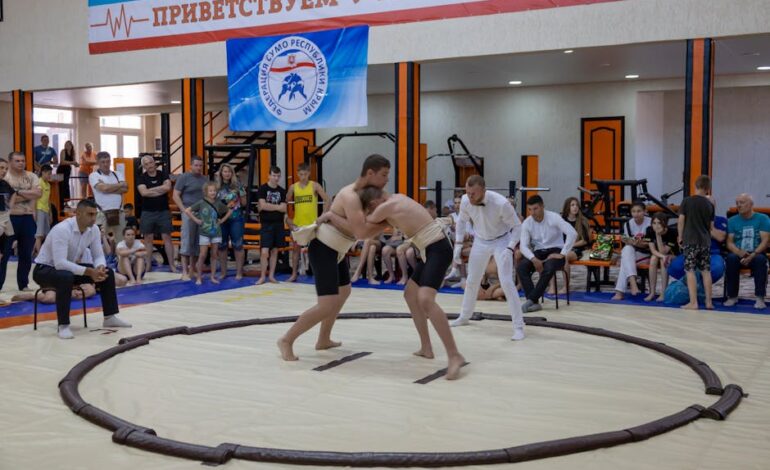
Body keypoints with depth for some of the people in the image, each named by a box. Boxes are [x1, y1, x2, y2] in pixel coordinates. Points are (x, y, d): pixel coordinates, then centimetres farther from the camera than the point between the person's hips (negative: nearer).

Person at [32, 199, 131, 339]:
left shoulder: (93, 230, -8)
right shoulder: (62, 229, -31)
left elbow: (99, 256, -3)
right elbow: (60, 263, -38)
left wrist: (100, 268, -27)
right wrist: (89, 271, -40)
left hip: (70, 267, 8)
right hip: (45, 269, -7)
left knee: (107, 272, -6)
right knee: (66, 277, -41)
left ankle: (110, 317, 4)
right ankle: (63, 326, -31)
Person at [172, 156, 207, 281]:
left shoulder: (205, 179, 15)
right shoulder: (183, 177, 1)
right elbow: (175, 196, -2)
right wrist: (184, 210, -12)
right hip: (189, 213, -5)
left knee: (197, 243, 6)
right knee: (187, 242, -6)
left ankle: (192, 269, 14)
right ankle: (185, 272, -5)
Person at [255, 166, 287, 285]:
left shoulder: (282, 191, 8)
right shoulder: (263, 189, -3)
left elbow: (284, 208, 0)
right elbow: (263, 206, -14)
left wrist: (269, 206, -12)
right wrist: (277, 207, -7)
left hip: (278, 224, 4)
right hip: (266, 224, -4)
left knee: (274, 251, 7)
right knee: (264, 251, -10)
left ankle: (271, 275, 14)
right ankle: (262, 277, 0)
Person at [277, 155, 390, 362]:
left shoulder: (365, 191, 5)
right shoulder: (351, 196, -25)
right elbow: (362, 233, -35)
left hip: (336, 249, 11)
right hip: (323, 249, -11)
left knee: (344, 292, 25)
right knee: (327, 306, -16)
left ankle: (323, 339, 36)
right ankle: (286, 340, -2)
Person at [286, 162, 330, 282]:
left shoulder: (315, 185, -4)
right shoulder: (293, 187, 3)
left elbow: (326, 200, -6)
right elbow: (286, 202, 11)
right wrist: (287, 217, 4)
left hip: (312, 223, -3)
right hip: (297, 223, 3)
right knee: (296, 248, 7)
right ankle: (294, 274, 15)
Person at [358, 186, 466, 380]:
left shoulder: (386, 207, -13)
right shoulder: (396, 198, 13)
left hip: (438, 249, -11)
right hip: (431, 249, 11)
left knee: (425, 299, -25)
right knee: (410, 294, 19)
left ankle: (455, 356, -25)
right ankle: (426, 348, 25)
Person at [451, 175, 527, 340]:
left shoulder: (501, 203, -32)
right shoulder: (465, 201, -21)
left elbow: (517, 226, -18)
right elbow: (462, 221, 1)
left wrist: (509, 249, -28)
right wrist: (458, 245, -4)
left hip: (501, 241, -4)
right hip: (480, 241, 5)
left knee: (506, 282, -15)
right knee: (472, 281, 15)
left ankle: (519, 326, -7)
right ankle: (465, 316, 37)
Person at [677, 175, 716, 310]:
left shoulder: (687, 201, -5)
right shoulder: (710, 204, 5)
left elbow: (681, 221, -5)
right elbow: (711, 226, 10)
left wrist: (680, 237, 6)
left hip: (690, 240, -3)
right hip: (705, 241, 3)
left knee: (690, 270, -3)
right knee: (706, 271, 10)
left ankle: (693, 302, -8)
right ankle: (708, 302, 14)